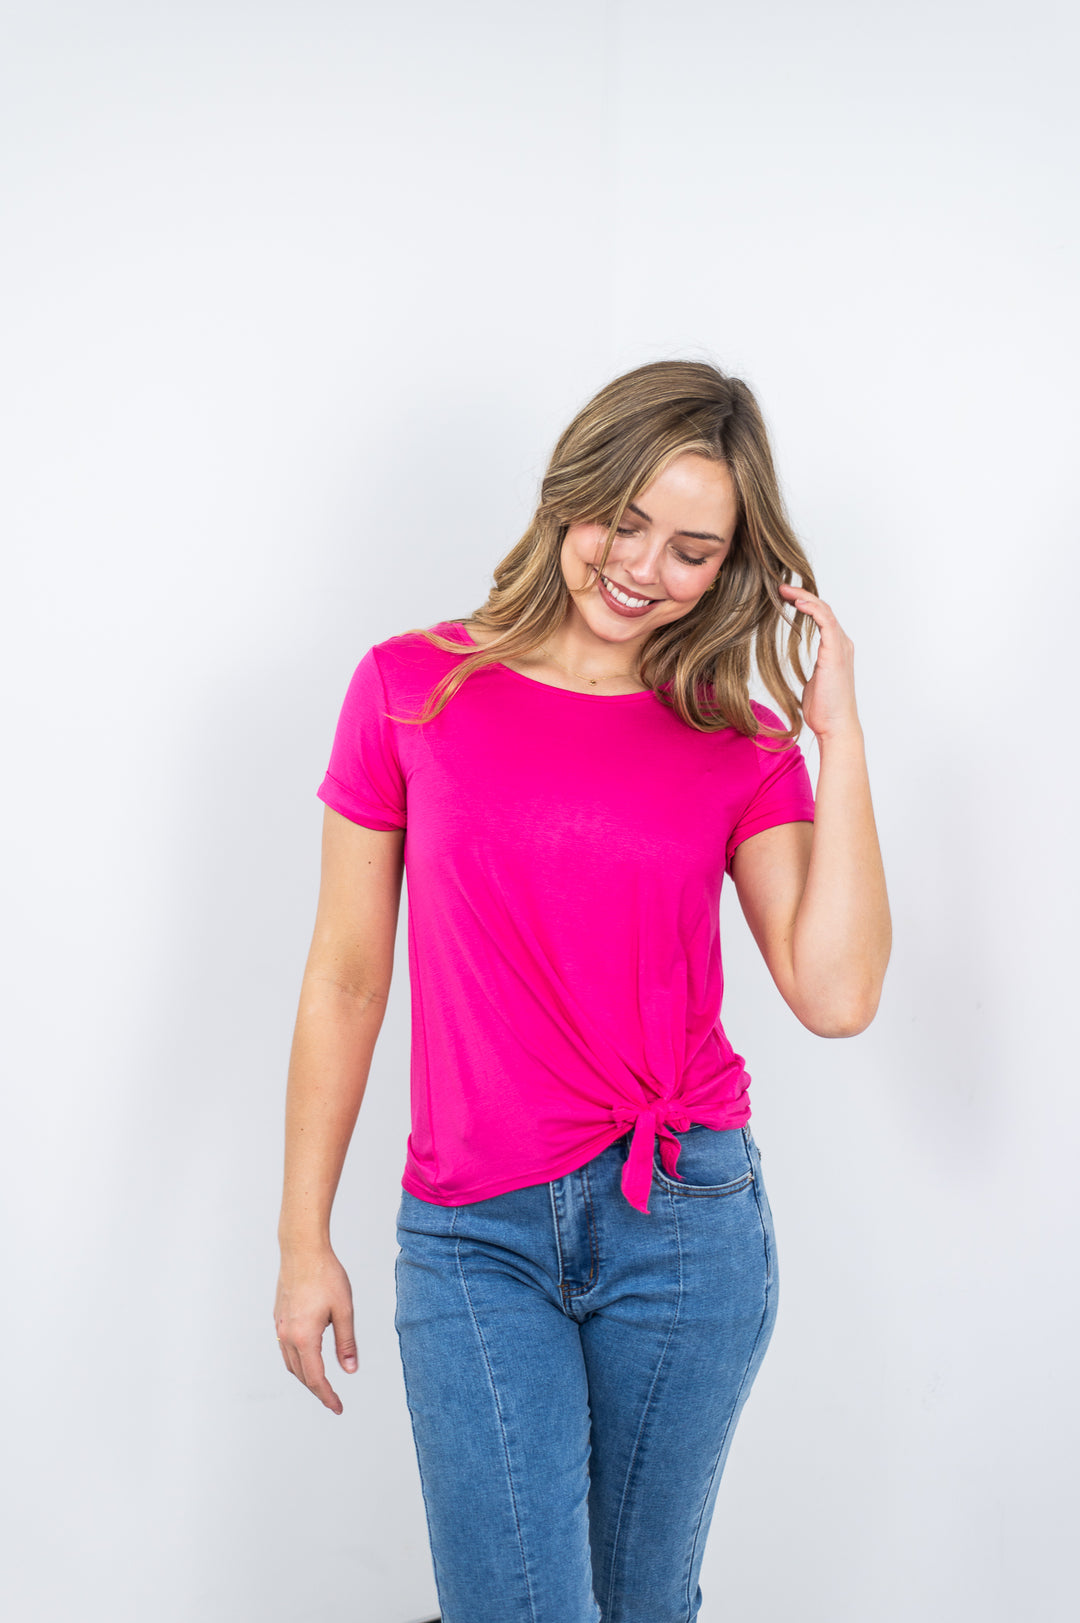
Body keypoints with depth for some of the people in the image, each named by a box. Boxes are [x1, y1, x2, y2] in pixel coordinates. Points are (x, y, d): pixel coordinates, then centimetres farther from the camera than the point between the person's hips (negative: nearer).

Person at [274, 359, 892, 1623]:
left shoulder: (743, 747, 3)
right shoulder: (411, 689, 0)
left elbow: (837, 995, -11)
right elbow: (345, 980, 3)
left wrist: (838, 733, -11)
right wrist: (304, 1239, 4)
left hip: (688, 1220, 2)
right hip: (471, 1234, -1)